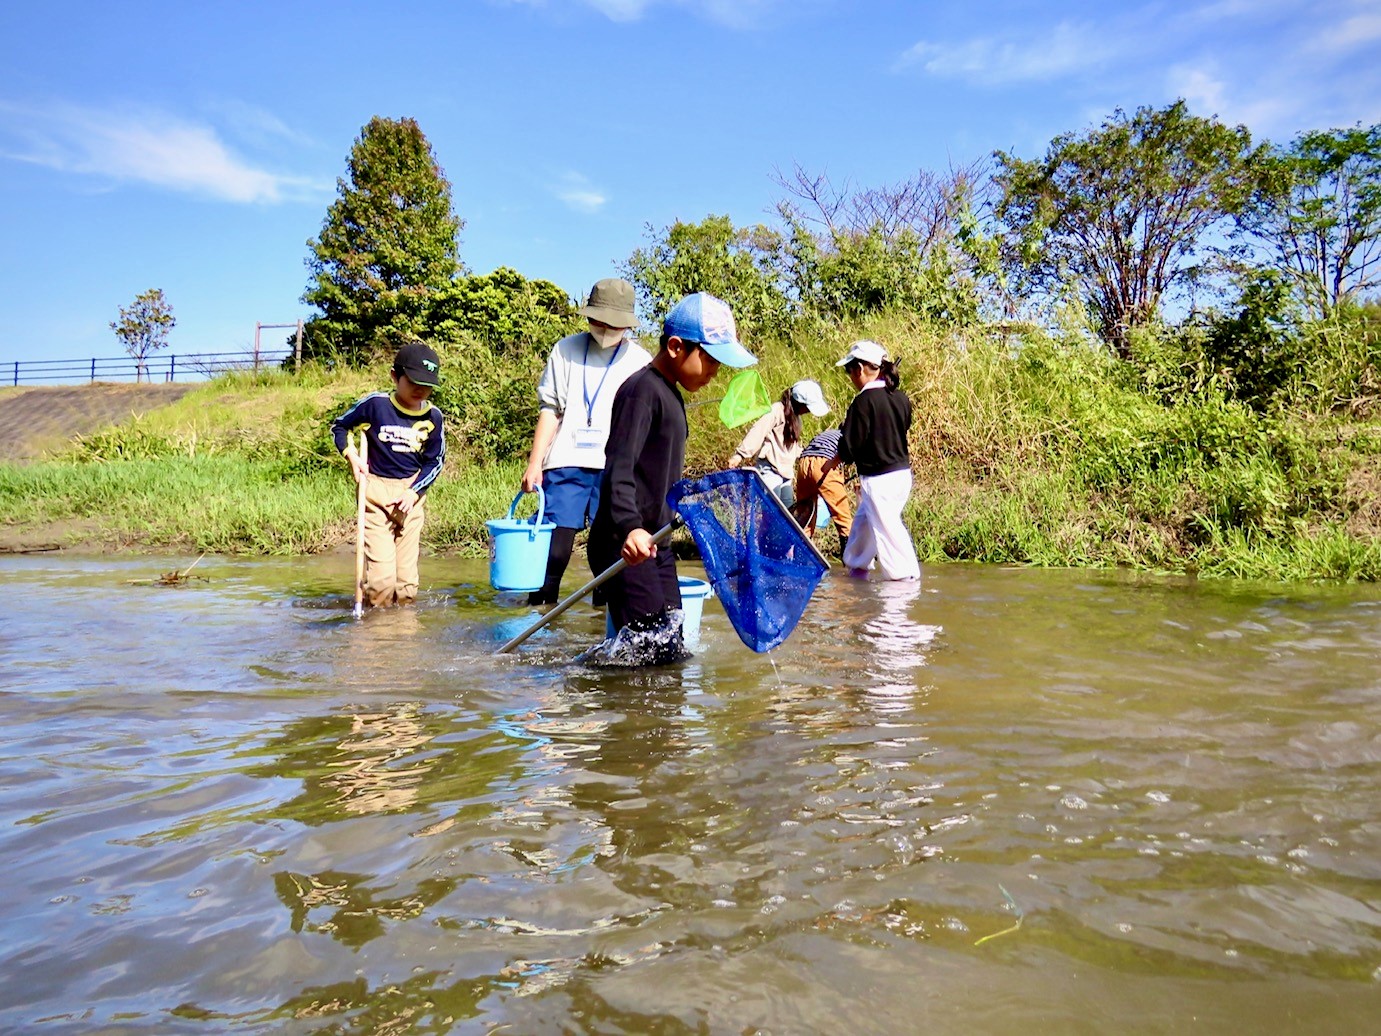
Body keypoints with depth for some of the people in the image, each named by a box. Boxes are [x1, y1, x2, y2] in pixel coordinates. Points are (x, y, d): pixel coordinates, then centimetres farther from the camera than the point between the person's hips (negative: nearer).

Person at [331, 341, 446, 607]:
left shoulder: (433, 417, -1)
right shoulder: (375, 404, -8)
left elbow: (435, 461, 7)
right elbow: (339, 426, 7)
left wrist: (414, 492, -6)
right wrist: (352, 457, -7)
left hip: (410, 496, 3)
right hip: (376, 492, -3)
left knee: (407, 579, 7)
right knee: (381, 575, -9)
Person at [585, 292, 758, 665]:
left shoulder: (671, 394, 18)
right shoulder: (642, 390, -13)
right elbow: (619, 469, -26)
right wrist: (629, 527, -40)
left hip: (653, 544, 10)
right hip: (623, 546, -10)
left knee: (671, 649, 8)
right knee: (646, 642, -15)